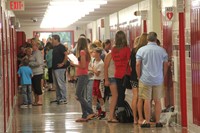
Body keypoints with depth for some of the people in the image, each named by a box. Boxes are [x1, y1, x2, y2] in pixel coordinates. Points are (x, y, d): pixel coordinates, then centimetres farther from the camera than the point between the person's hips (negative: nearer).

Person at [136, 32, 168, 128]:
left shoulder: (141, 50, -3)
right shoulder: (162, 50, 3)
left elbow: (138, 64, -5)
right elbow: (165, 65, 8)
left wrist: (139, 77, 5)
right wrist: (163, 76, 18)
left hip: (145, 79, -2)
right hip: (158, 80, 2)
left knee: (147, 101, 2)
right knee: (157, 101, 8)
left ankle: (147, 122, 2)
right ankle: (158, 122, 10)